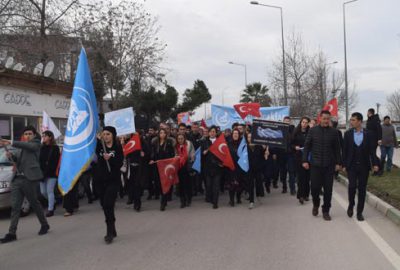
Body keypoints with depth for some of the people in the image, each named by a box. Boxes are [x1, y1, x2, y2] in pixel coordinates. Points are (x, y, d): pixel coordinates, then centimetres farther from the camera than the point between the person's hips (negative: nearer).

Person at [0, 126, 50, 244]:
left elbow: (28, 145, -19)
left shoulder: (36, 143, 2)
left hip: (29, 179, -6)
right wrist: (11, 156, 5)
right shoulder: (23, 146, 23)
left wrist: (11, 143, -23)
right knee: (15, 206, 0)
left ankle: (44, 225, 23)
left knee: (34, 203, 5)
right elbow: (18, 159, 26)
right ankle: (12, 233, -1)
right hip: (17, 179, 6)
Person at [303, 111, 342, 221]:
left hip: (329, 165, 1)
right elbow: (307, 146, 3)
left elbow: (337, 149, 7)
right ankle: (316, 204, 29)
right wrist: (305, 160, -4)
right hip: (315, 164, -1)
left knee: (328, 189, 3)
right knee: (315, 187, -1)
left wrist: (338, 162, 2)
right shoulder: (313, 130, 1)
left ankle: (326, 211, 18)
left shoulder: (334, 132, 3)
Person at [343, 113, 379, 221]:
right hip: (351, 166, 0)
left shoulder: (368, 134, 0)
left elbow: (372, 150, 0)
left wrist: (375, 163, -9)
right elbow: (345, 150, 2)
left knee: (362, 189, 4)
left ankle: (359, 212, 15)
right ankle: (351, 205, 17)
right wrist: (344, 164, -2)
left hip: (364, 166, 0)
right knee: (352, 186, -9)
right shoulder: (348, 134, 1)